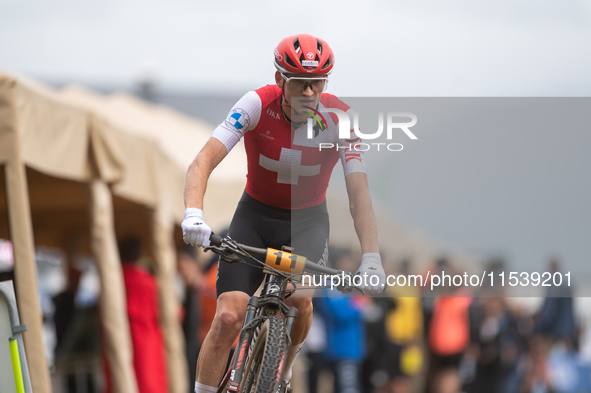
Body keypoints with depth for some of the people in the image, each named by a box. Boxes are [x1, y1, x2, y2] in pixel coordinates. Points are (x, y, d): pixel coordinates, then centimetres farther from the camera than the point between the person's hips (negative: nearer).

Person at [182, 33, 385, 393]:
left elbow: (359, 192, -25)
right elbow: (202, 163, -30)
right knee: (228, 318, -16)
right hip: (256, 215, 0)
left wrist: (371, 260, -38)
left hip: (308, 219, 0)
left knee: (301, 301, -26)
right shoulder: (257, 105, -23)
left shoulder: (339, 118, -21)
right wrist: (193, 214, -49)